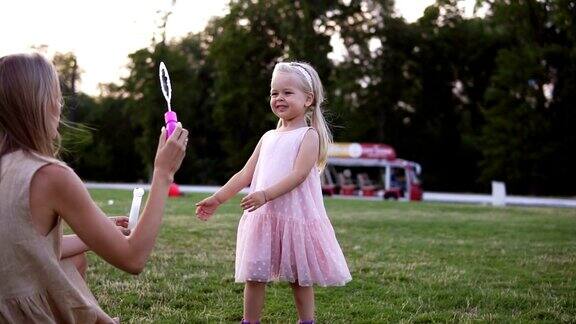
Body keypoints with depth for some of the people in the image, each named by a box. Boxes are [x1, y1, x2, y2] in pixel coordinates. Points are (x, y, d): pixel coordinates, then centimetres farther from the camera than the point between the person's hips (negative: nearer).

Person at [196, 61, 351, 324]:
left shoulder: (309, 135, -4)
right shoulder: (269, 137, 16)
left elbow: (298, 175, -16)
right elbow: (246, 174, 16)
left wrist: (266, 195, -27)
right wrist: (217, 199, 10)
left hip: (295, 215, -5)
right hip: (262, 216, 6)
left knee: (299, 277, 5)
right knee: (254, 275, 4)